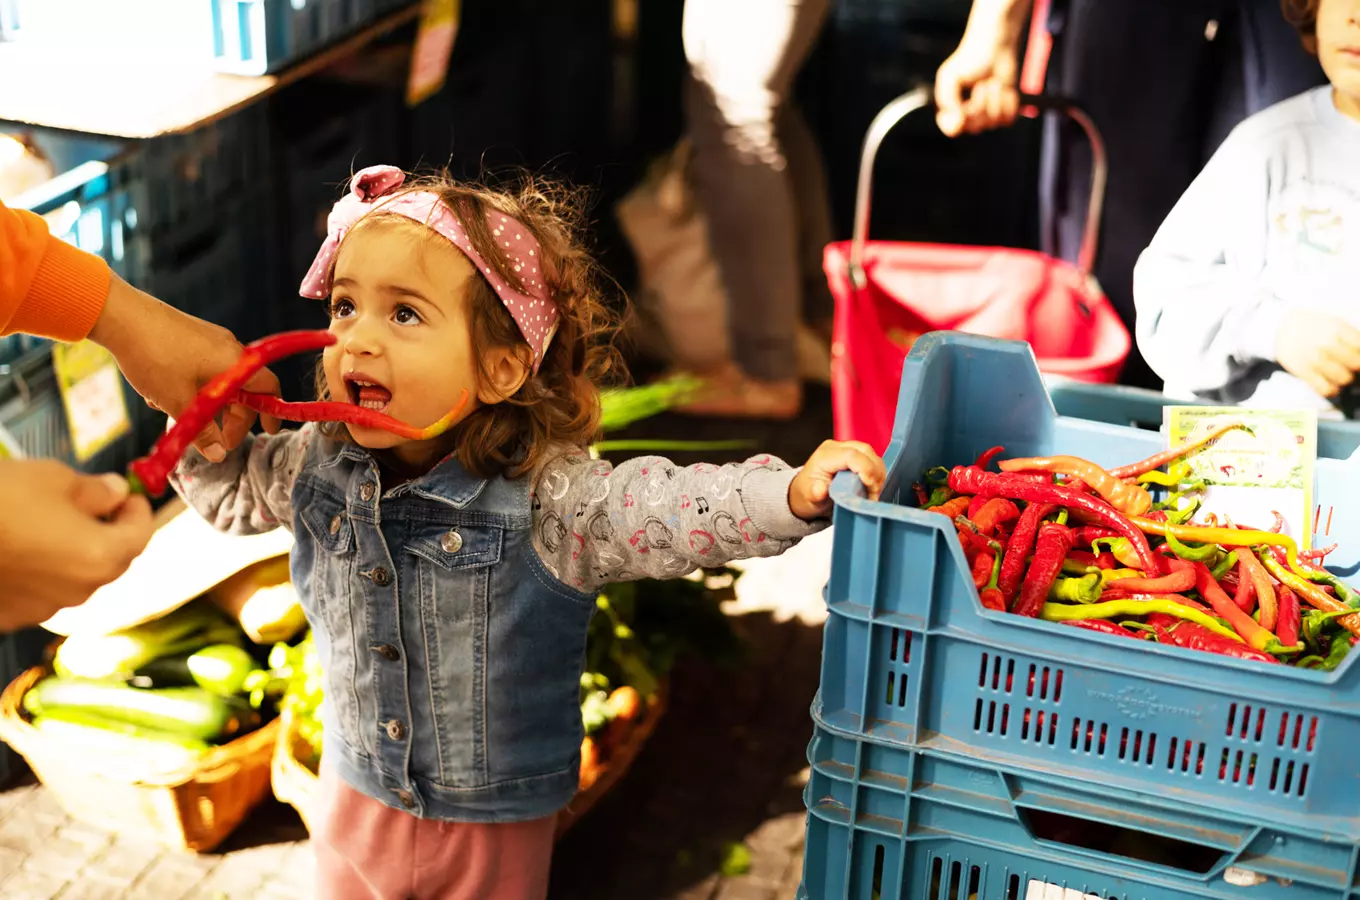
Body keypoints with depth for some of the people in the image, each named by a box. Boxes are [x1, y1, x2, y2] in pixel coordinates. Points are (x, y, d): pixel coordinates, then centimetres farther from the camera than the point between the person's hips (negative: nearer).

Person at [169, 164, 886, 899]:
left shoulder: (544, 497, -24)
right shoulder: (318, 466, -8)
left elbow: (673, 508, -32)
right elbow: (233, 491, 10)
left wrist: (796, 491, -48)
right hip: (357, 797, 4)